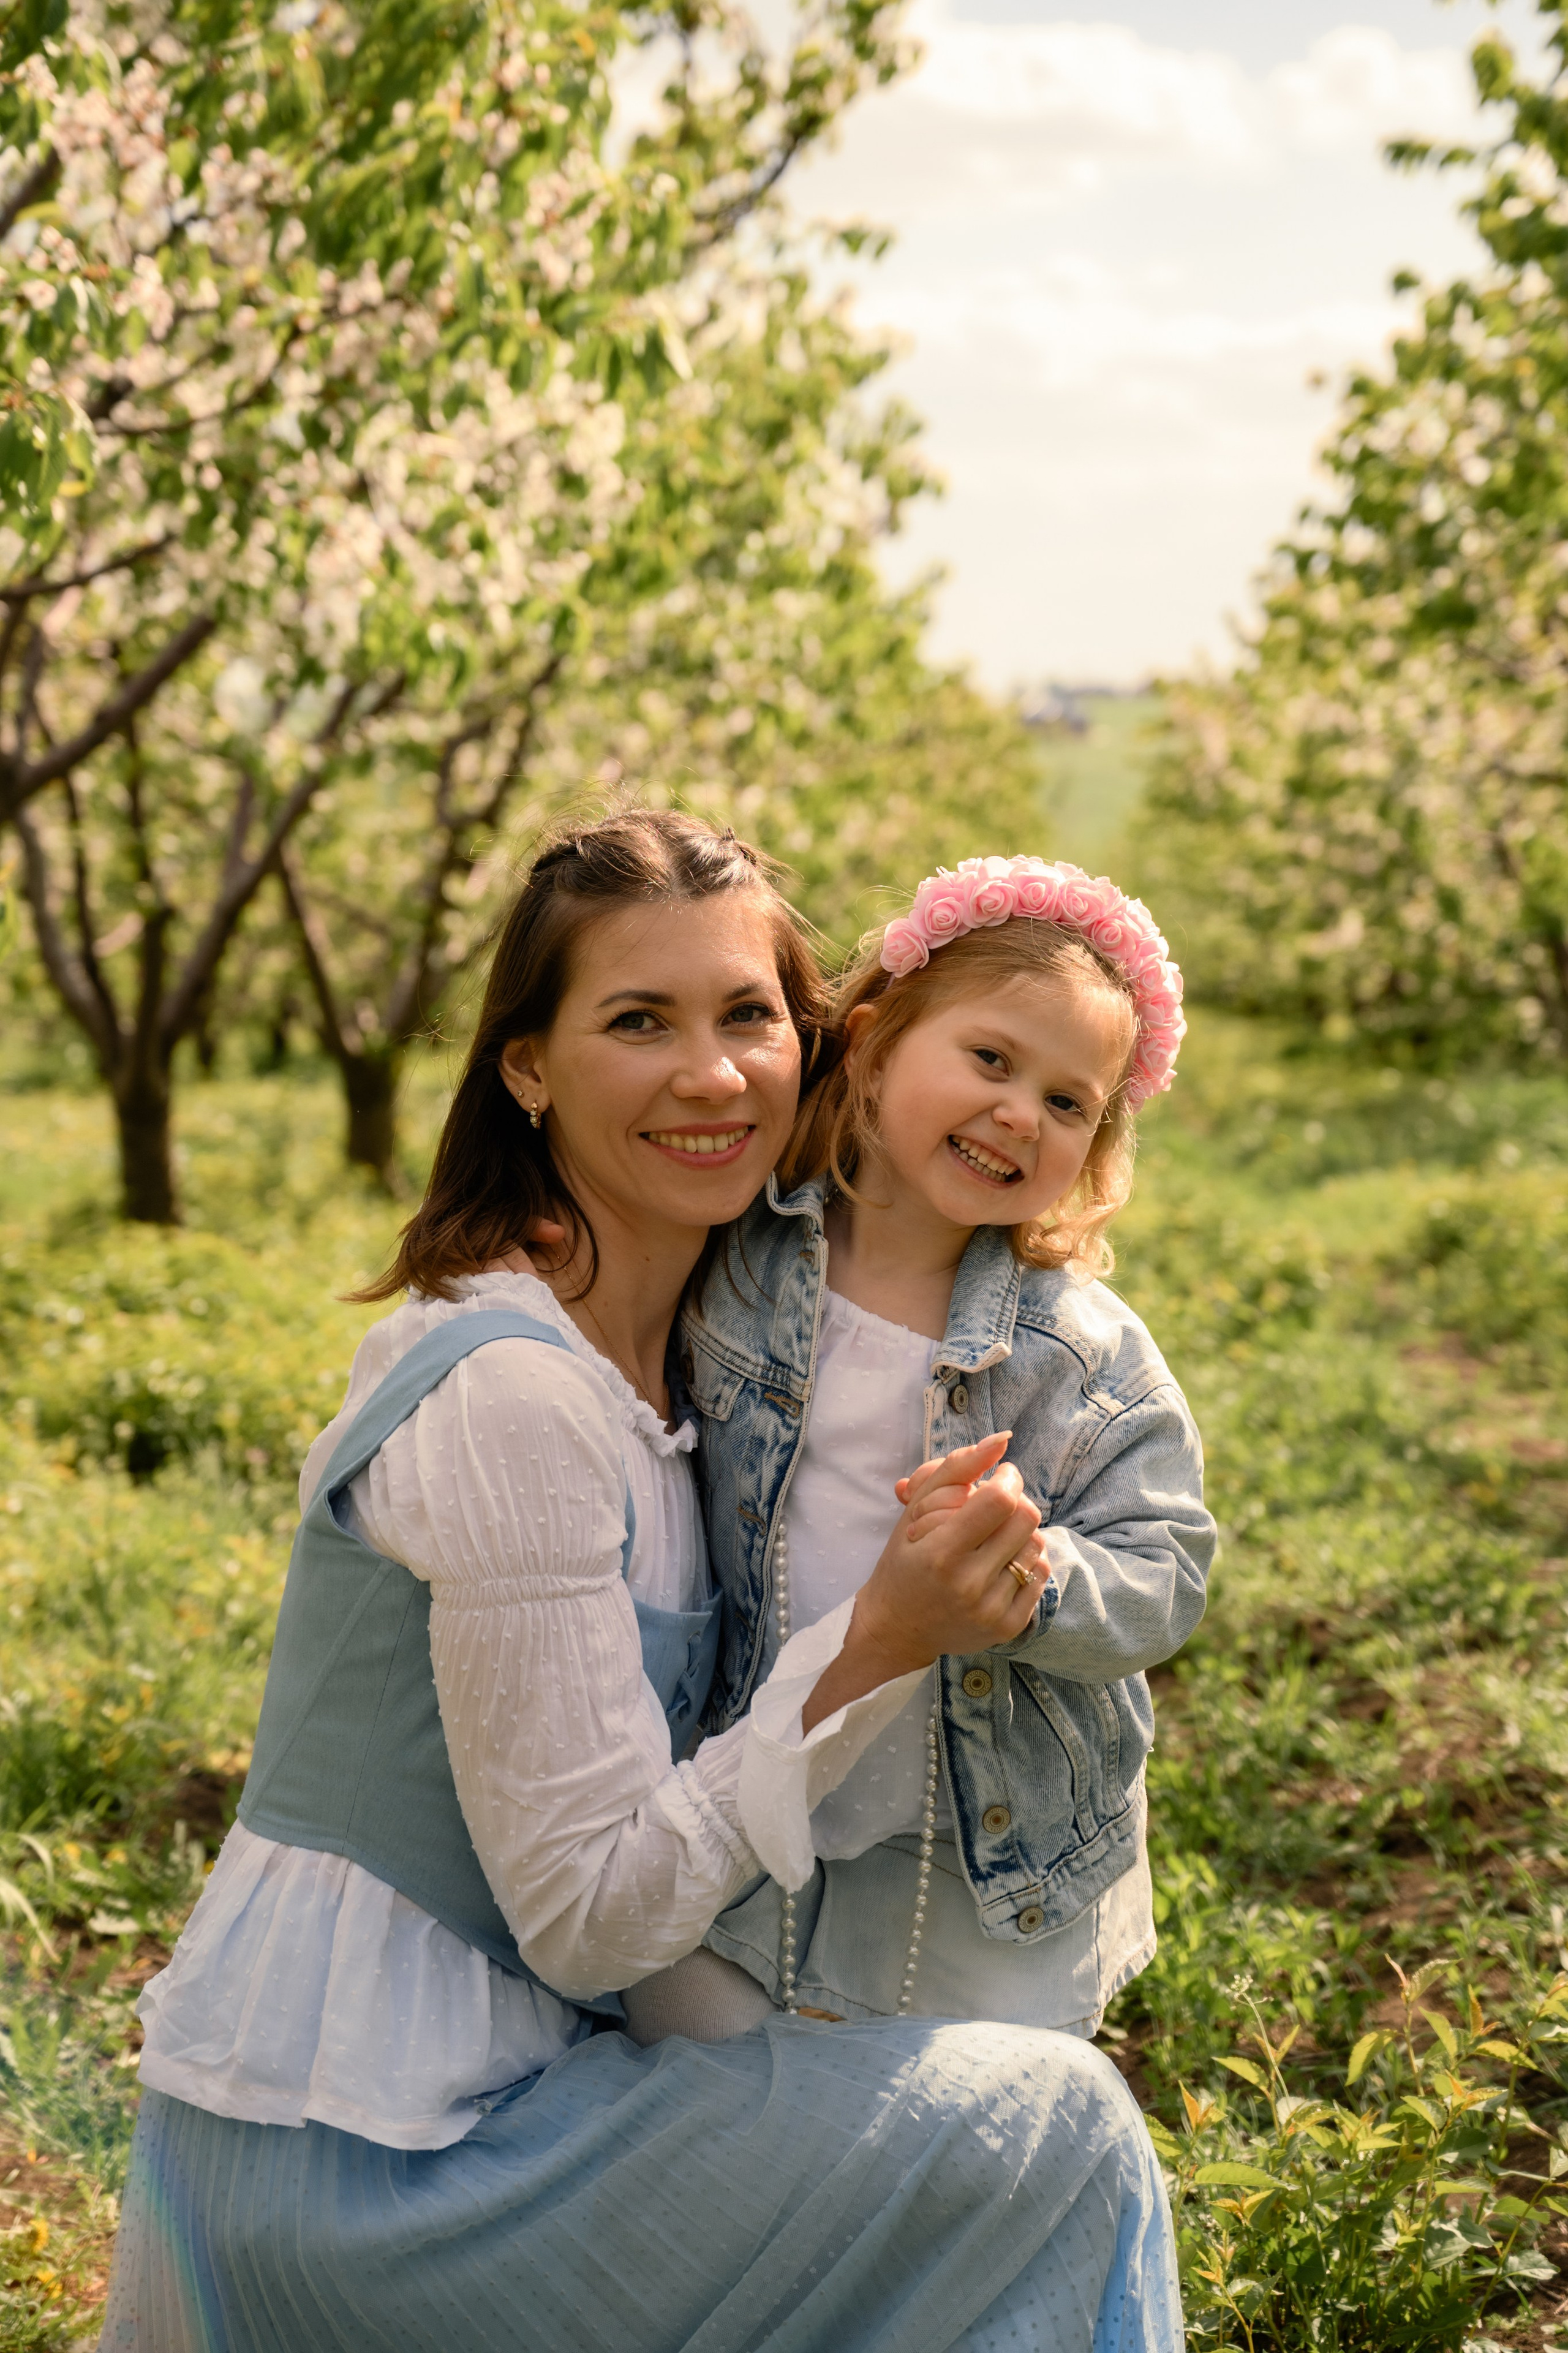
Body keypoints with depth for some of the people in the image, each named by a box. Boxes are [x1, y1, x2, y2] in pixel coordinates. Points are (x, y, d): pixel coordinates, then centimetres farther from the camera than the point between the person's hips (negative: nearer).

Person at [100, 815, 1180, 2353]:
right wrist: (877, 1649, -27)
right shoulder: (513, 1393, -22)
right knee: (1040, 2135, -12)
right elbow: (590, 1915, -20)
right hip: (355, 2162, -9)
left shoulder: (645, 1356, 5)